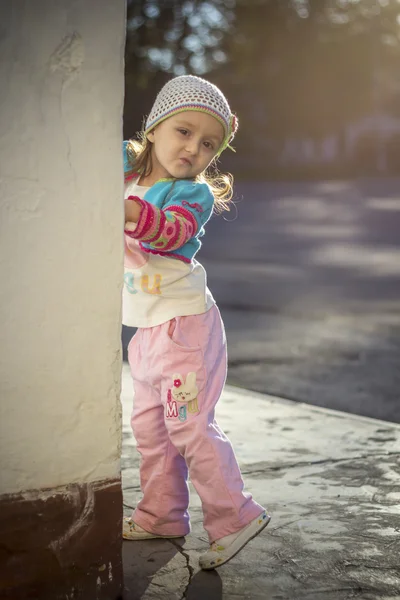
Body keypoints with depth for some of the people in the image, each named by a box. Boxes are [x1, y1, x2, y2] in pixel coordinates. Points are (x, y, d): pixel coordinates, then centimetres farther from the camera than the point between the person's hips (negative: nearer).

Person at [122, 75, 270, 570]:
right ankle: (161, 515, 30)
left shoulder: (195, 194, -15)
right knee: (149, 424, 16)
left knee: (190, 427, -6)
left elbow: (173, 231, -35)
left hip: (184, 325, -8)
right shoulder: (125, 166, 3)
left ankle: (235, 517, 8)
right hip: (146, 328, 8)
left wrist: (139, 214, -54)